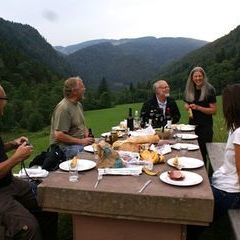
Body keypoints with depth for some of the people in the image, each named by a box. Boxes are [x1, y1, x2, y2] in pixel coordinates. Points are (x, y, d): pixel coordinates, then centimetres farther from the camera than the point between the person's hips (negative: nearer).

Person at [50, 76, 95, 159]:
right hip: (65, 147, -9)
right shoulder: (63, 108, -17)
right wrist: (81, 141, -18)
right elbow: (59, 135, -22)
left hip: (79, 143, 9)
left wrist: (87, 135, 1)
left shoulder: (78, 104, 12)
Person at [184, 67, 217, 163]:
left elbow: (214, 110, -11)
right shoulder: (189, 90, 6)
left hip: (205, 126, -5)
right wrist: (187, 107, -3)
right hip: (192, 124, 5)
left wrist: (198, 107, -21)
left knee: (203, 152, -1)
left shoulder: (209, 90, -9)